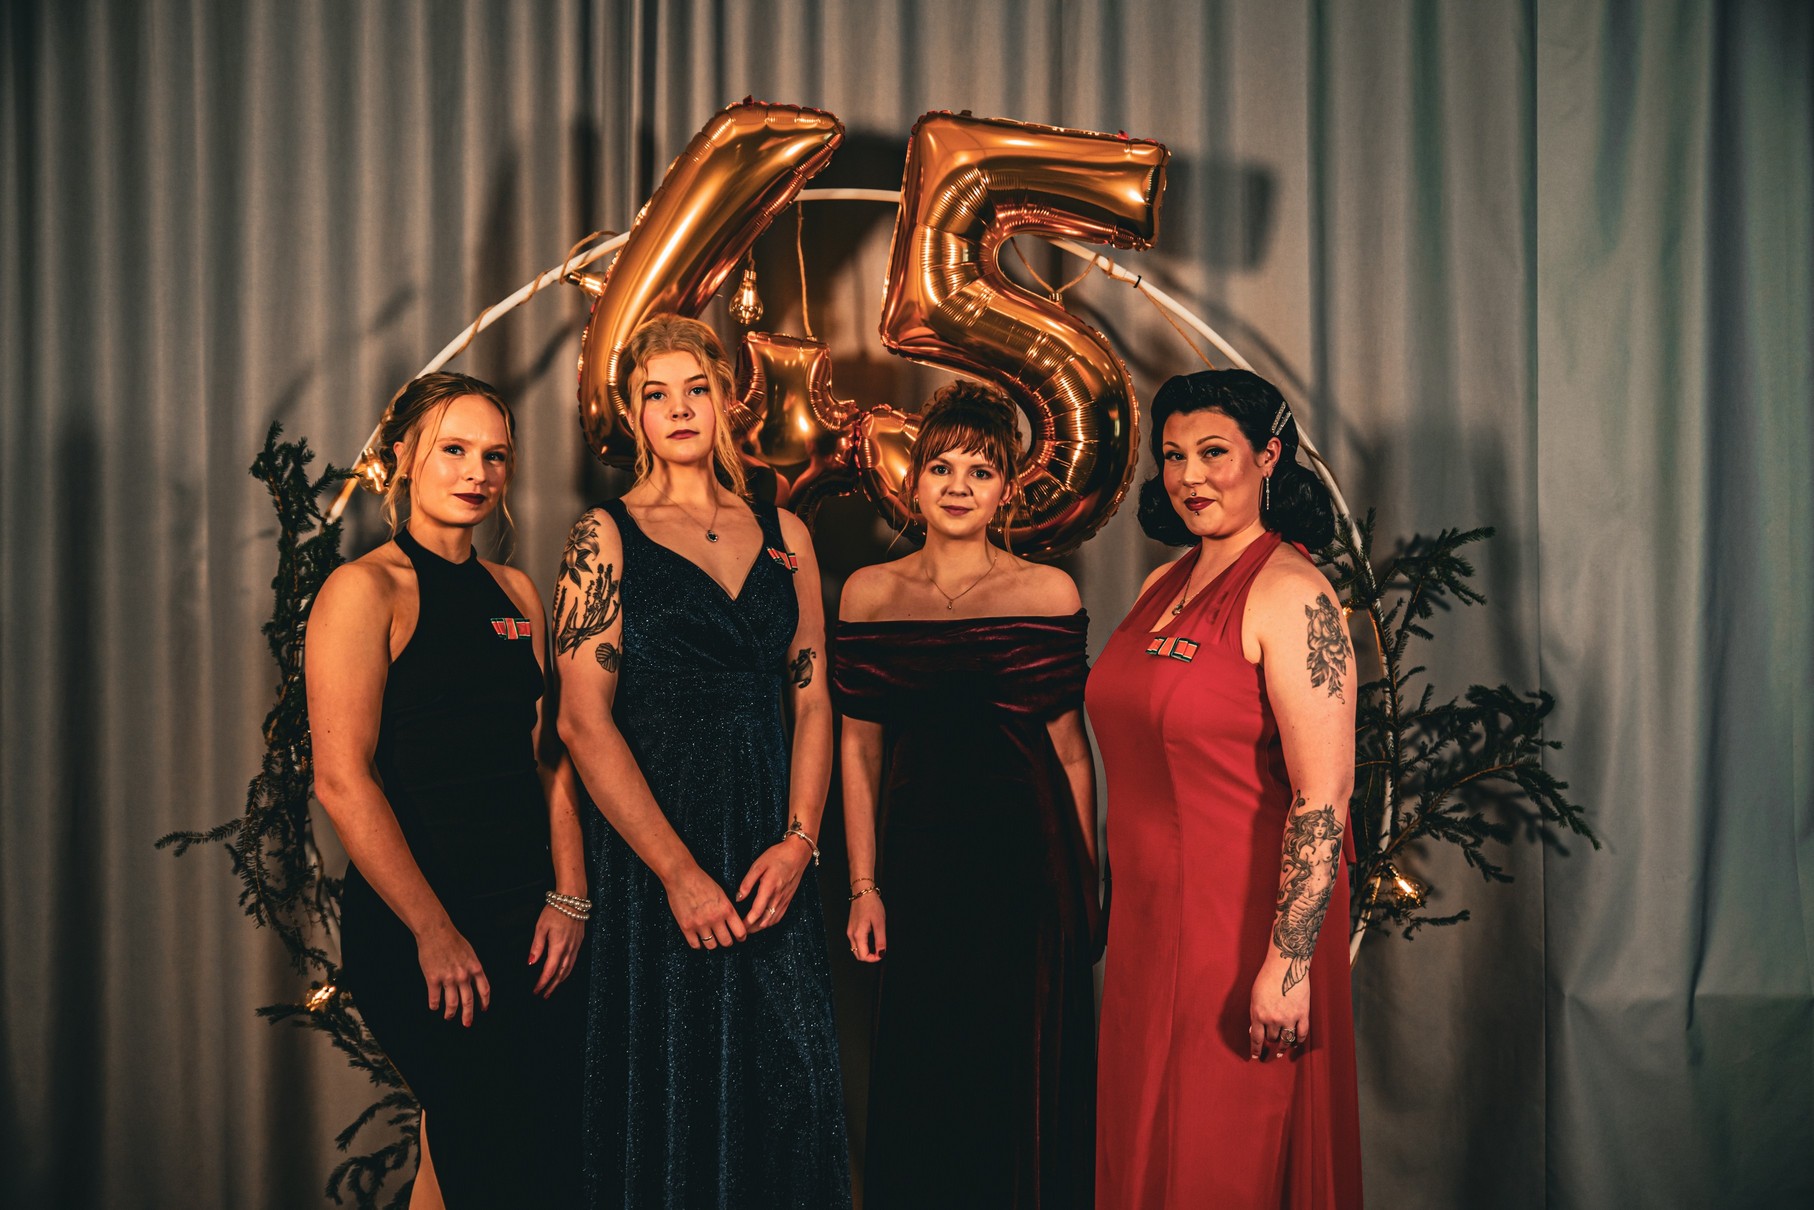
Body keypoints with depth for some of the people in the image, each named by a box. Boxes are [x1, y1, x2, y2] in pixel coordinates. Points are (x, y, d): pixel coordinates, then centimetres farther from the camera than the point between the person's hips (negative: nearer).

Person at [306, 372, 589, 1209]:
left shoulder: (516, 593, 13)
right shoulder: (366, 589, -6)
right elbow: (342, 779, -13)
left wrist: (568, 897, 3)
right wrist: (434, 933, -15)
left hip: (529, 914, 6)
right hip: (412, 932, -6)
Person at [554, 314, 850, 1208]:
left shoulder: (781, 533, 11)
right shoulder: (606, 539, -1)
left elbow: (812, 699, 10)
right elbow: (584, 720, -9)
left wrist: (798, 841, -4)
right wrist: (680, 871, -15)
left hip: (771, 854, 4)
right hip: (649, 848, -3)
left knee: (792, 1084, 4)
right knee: (672, 1091, 3)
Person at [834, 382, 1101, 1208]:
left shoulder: (1049, 595, -2)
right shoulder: (869, 594, 4)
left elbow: (1071, 753, 0)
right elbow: (859, 748, 7)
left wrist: (1086, 890, 1)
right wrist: (864, 886, 4)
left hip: (1026, 861, -2)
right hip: (918, 866, 2)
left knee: (1026, 1086, 6)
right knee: (918, 1090, 11)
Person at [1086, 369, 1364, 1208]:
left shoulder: (1290, 595, -15)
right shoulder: (1163, 586, 10)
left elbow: (1324, 794, -21)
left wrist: (1289, 961, -24)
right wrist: (1120, 903, 16)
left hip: (1247, 924, -8)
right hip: (1151, 921, 8)